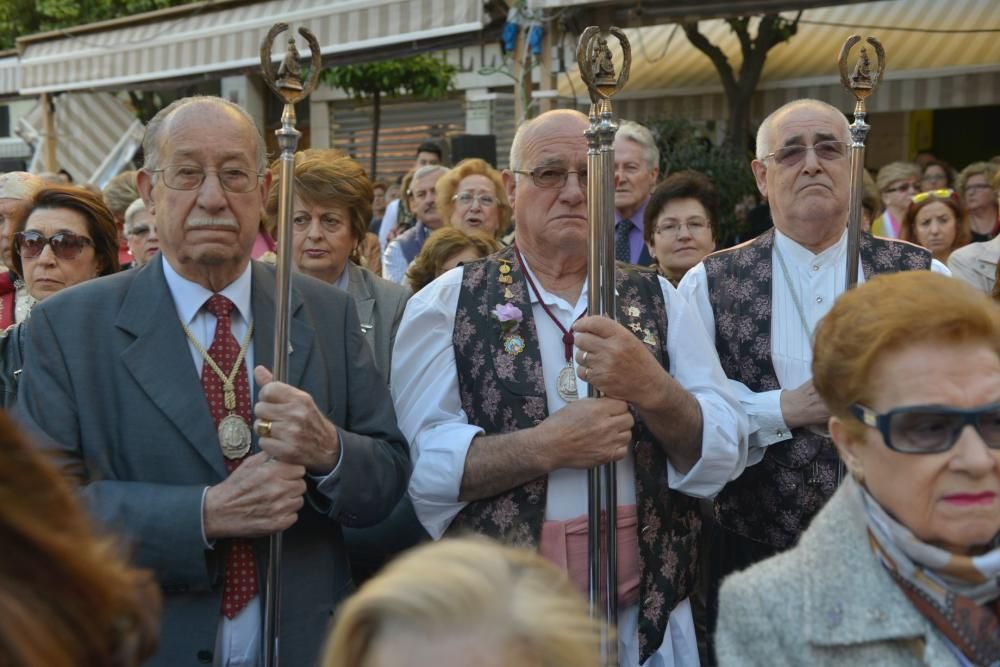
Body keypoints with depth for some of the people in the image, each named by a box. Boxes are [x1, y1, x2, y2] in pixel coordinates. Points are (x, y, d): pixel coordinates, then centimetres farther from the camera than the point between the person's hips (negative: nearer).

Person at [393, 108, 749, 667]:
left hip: (648, 616, 3)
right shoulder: (447, 304, -3)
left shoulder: (657, 300, 4)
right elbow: (422, 461, -14)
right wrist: (545, 446, -23)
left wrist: (652, 388, -21)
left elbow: (725, 457, -4)